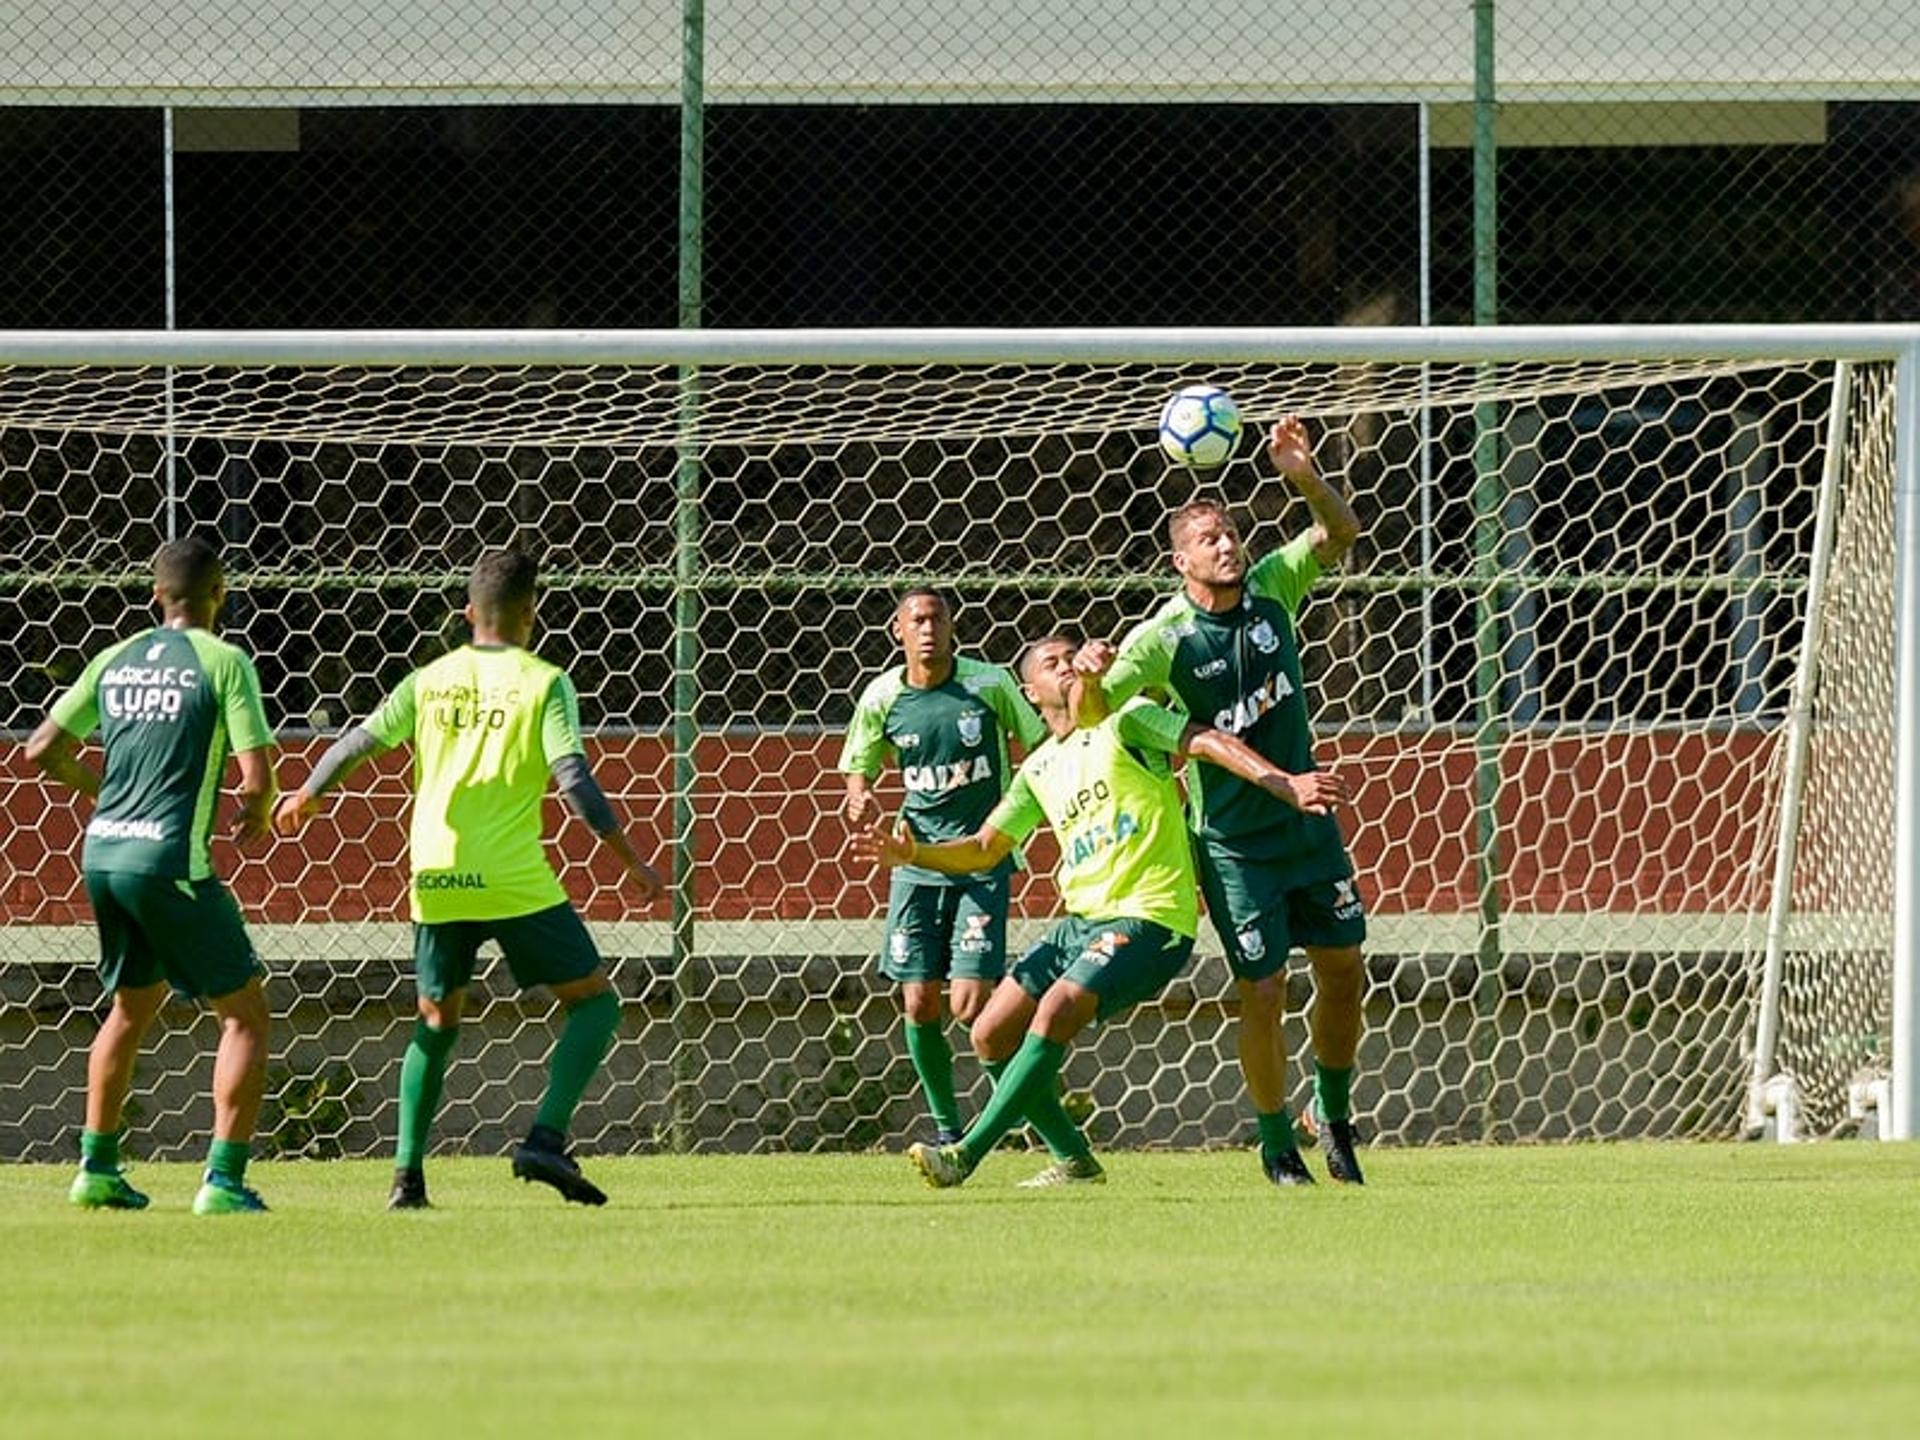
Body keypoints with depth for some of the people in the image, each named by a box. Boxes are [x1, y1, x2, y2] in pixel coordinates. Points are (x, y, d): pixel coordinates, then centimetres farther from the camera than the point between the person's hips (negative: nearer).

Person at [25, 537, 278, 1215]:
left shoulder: (115, 661, 11)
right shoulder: (224, 662, -6)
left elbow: (41, 751, 12)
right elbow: (257, 777, -13)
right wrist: (257, 814, 10)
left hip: (101, 852, 6)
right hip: (171, 859, -6)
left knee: (133, 1004, 26)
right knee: (244, 1011, 4)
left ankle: (97, 1168, 28)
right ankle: (224, 1179, -4)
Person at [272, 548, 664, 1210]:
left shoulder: (431, 680, 8)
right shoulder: (542, 683, -4)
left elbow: (359, 744, 11)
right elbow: (572, 776, -13)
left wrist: (304, 797, 29)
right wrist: (631, 860, -9)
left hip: (435, 878, 4)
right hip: (515, 881, -4)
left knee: (438, 1020, 21)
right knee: (594, 1000, 7)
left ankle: (408, 1173, 13)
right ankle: (545, 1140, -11)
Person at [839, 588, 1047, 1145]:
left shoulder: (990, 684, -7)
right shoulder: (882, 697, -1)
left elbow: (1042, 745, 5)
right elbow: (859, 768, 10)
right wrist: (861, 798, -12)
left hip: (983, 859, -3)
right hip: (918, 859, 3)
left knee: (970, 1006, -12)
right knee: (919, 1004, 0)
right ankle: (946, 1125, 18)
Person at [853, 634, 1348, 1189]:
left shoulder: (1124, 723, -1)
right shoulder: (1039, 770, 18)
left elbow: (1206, 741, -14)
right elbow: (984, 849, 22)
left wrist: (1283, 784, -30)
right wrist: (912, 853, 4)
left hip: (1147, 915, -8)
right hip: (1081, 920, 8)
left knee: (1056, 1011, -26)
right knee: (992, 1034, 2)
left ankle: (966, 1154, -26)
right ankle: (1074, 1160, 12)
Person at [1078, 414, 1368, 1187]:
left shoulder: (1271, 587, -3)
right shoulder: (1165, 638, -15)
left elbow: (1342, 530, -7)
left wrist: (1305, 476, -26)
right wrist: (1090, 673, -41)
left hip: (1308, 824, 4)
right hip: (1232, 843, -4)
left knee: (1344, 973, 9)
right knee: (1263, 995, -4)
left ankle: (1334, 1115, 31)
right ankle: (1277, 1146, 14)